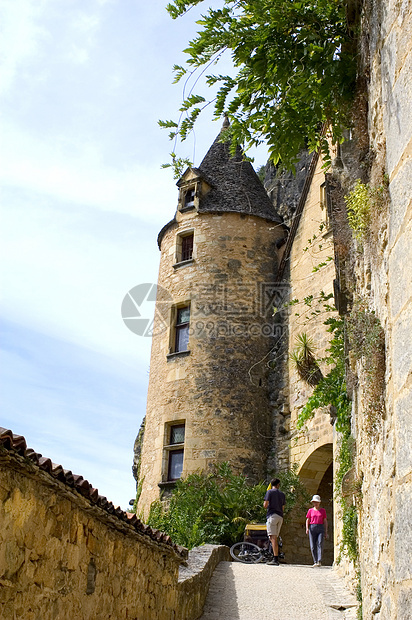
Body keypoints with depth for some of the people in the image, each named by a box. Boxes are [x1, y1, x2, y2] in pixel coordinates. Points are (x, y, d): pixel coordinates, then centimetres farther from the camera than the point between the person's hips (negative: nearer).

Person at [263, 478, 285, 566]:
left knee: (273, 538, -10)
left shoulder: (269, 492, 0)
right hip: (280, 517, 6)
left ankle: (276, 559, -19)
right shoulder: (282, 494, 17)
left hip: (272, 515, -6)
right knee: (275, 538, 11)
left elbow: (265, 505, -7)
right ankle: (276, 559, 8)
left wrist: (266, 506, 15)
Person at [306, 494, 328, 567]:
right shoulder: (310, 510, 12)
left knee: (320, 544, -16)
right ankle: (315, 561, 5)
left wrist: (326, 532, 7)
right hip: (312, 528, 1)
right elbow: (307, 520, 10)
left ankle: (319, 561, -21)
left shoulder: (323, 510, 11)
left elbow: (325, 521, 12)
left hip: (320, 528, -1)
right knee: (313, 546, -2)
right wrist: (307, 528, -6)